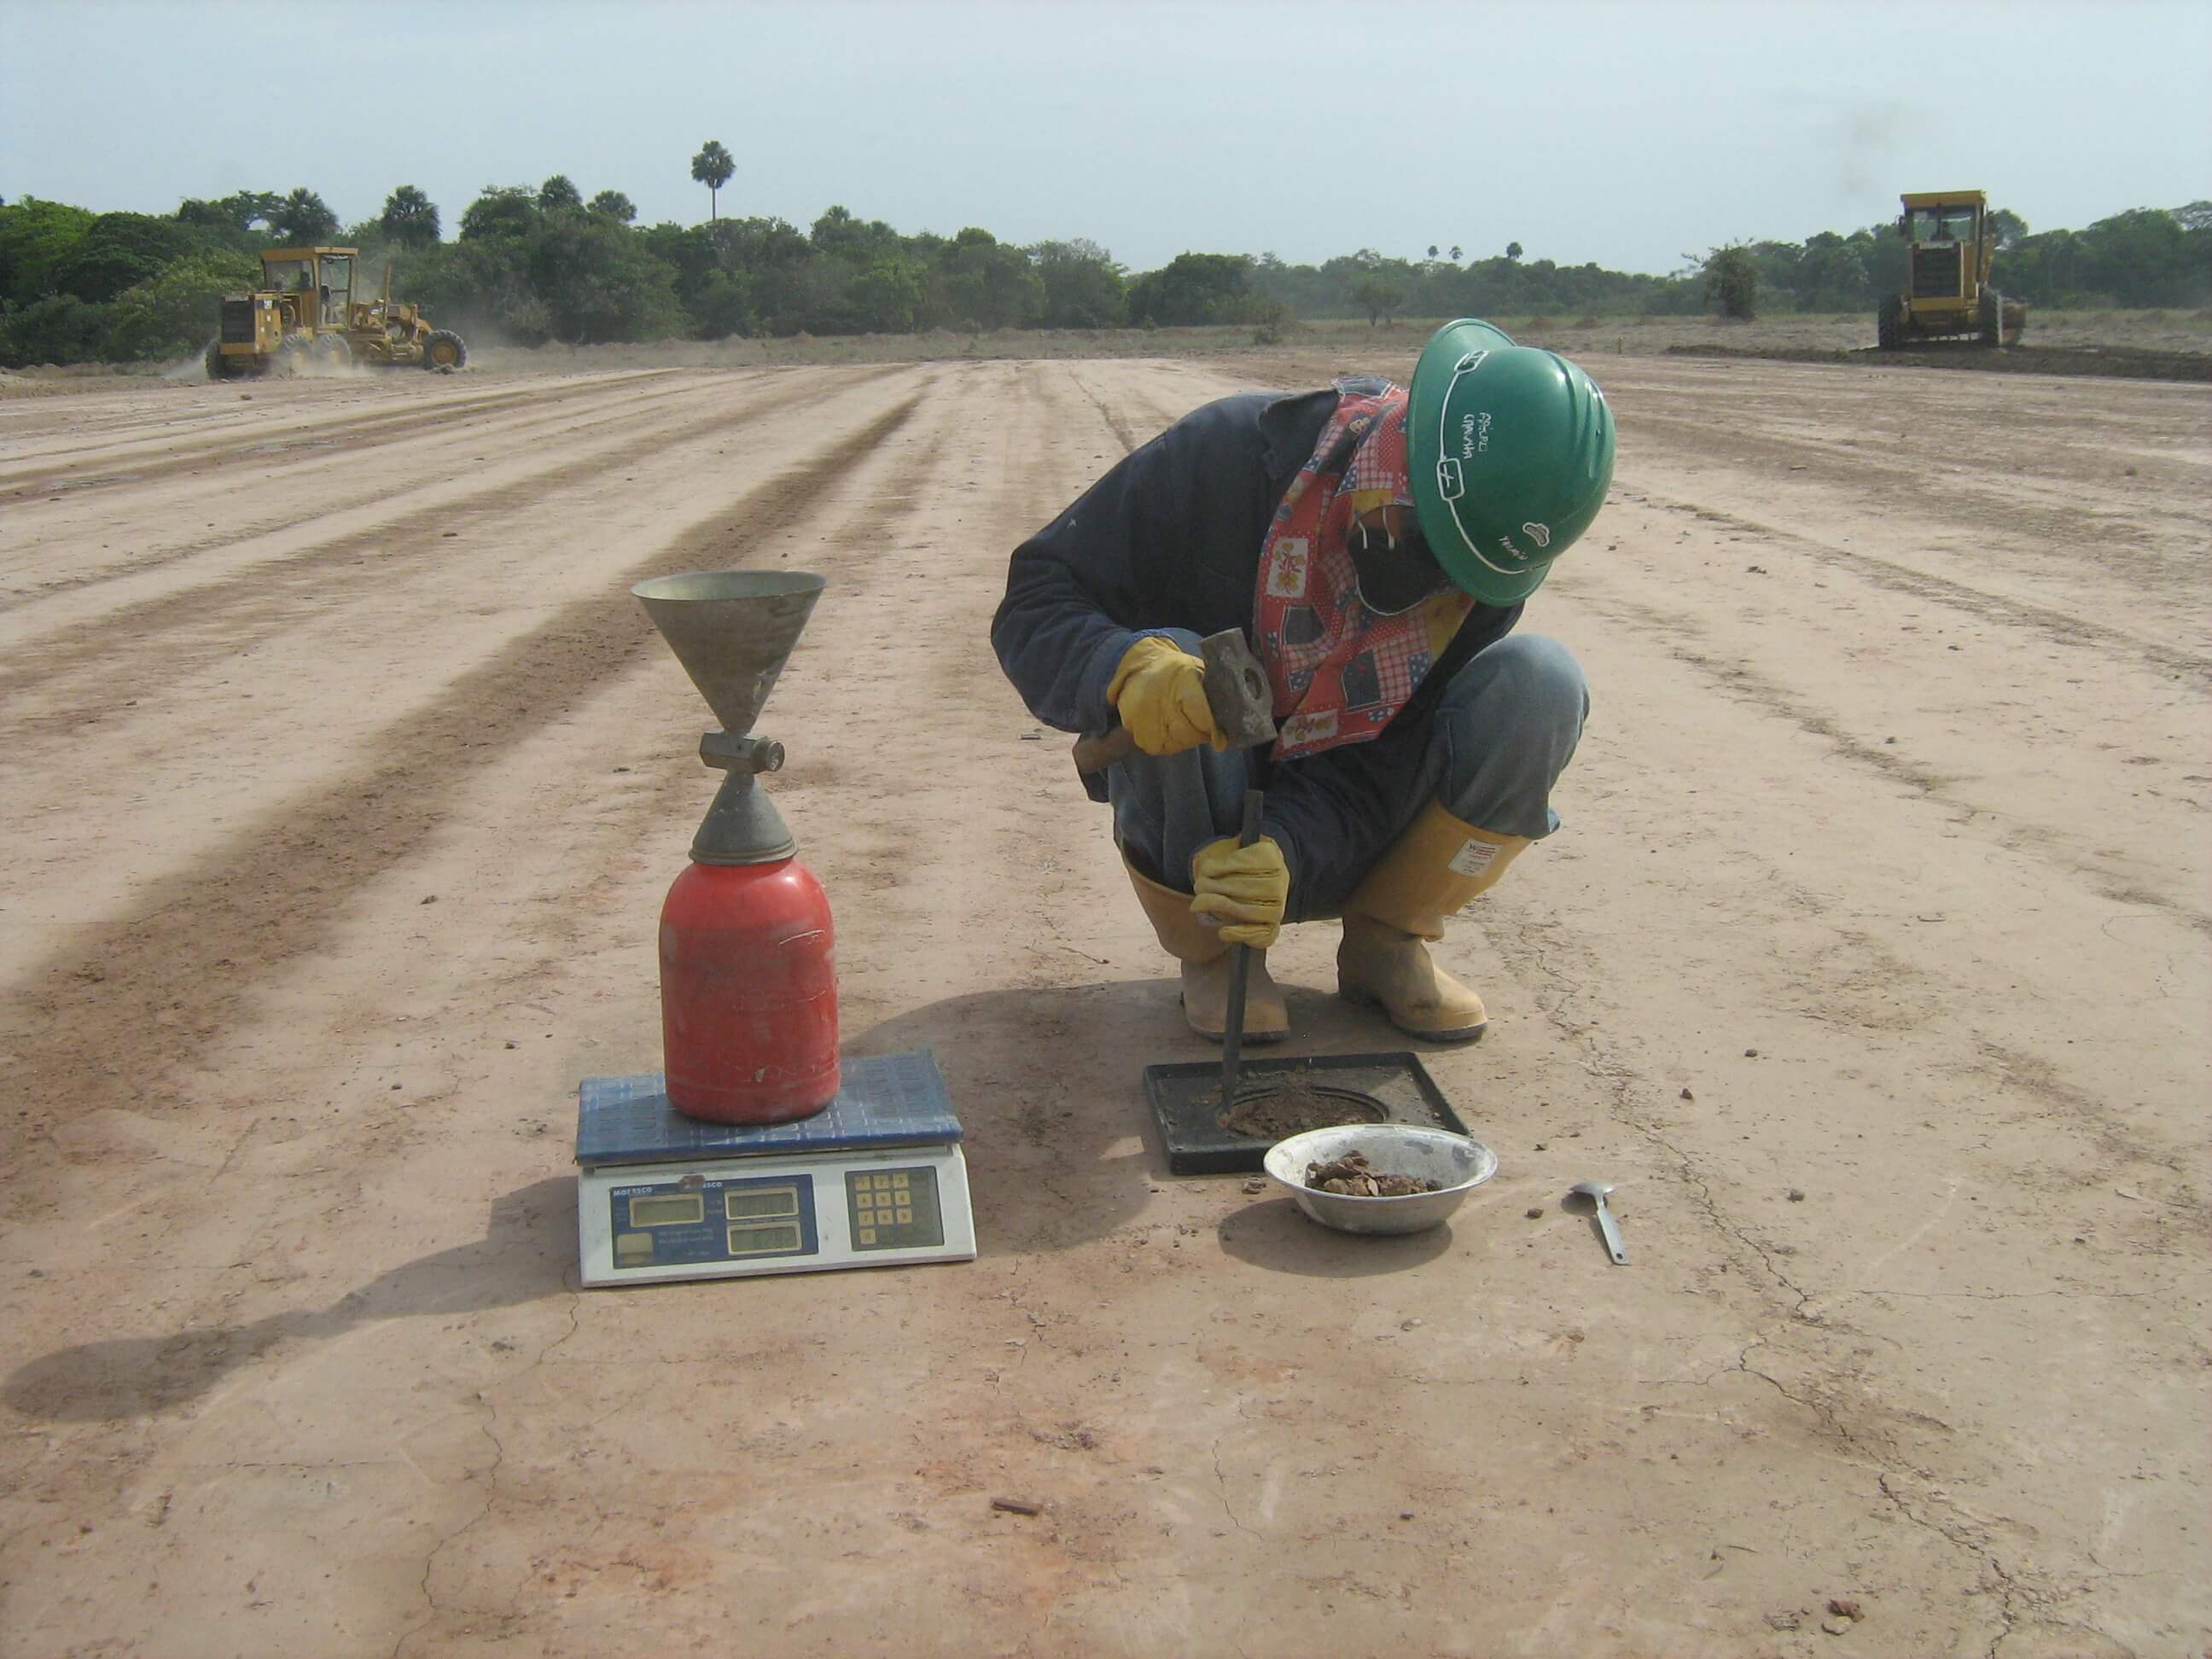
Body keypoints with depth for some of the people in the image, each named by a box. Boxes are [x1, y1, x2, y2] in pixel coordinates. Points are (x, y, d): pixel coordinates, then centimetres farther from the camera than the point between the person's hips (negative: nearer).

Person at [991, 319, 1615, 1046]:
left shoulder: (1483, 575, -13)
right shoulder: (1228, 455, -21)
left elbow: (1375, 773, -18)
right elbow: (1034, 602, -20)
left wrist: (1283, 854, -40)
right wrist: (1127, 668, -43)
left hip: (1341, 838, 2)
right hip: (1196, 824, -1)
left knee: (1542, 682, -21)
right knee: (1173, 681, -36)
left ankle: (1384, 942, -4)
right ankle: (1212, 951, -9)